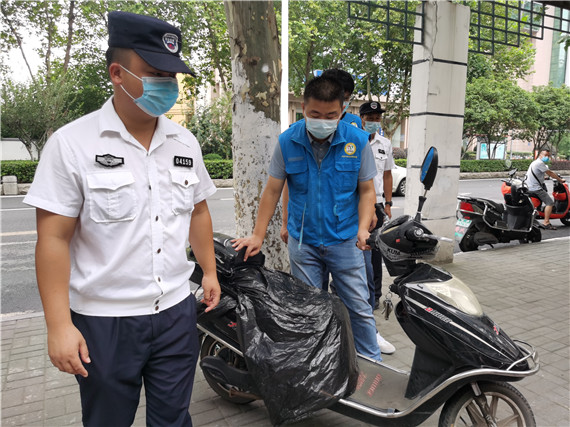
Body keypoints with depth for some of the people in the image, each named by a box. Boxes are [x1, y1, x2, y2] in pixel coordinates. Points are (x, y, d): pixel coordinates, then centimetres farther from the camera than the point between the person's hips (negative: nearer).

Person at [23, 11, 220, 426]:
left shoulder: (185, 142, 4)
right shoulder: (72, 143, -11)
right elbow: (54, 239, -12)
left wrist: (210, 271, 13)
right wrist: (59, 325, -14)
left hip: (176, 313, 4)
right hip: (103, 321, -3)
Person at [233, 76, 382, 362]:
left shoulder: (357, 140, -5)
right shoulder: (287, 142, -5)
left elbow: (366, 189, 1)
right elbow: (273, 190, 1)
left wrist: (363, 229, -13)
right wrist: (258, 235, -2)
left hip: (344, 241, 0)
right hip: (302, 241, 1)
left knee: (359, 308, 7)